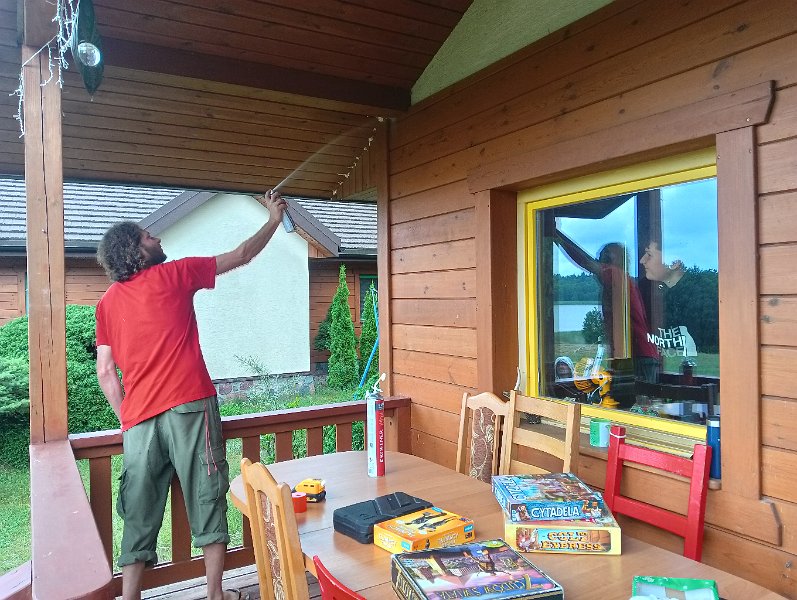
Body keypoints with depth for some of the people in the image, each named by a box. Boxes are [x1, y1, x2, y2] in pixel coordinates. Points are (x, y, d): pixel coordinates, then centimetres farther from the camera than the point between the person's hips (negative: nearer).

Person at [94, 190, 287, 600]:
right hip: (189, 408, -4)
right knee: (207, 502, 6)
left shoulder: (107, 302, 13)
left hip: (138, 420, 5)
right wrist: (274, 220, 21)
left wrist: (127, 420, 19)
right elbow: (241, 256, 9)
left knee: (140, 516, 12)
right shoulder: (174, 274, 2)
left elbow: (105, 373, 10)